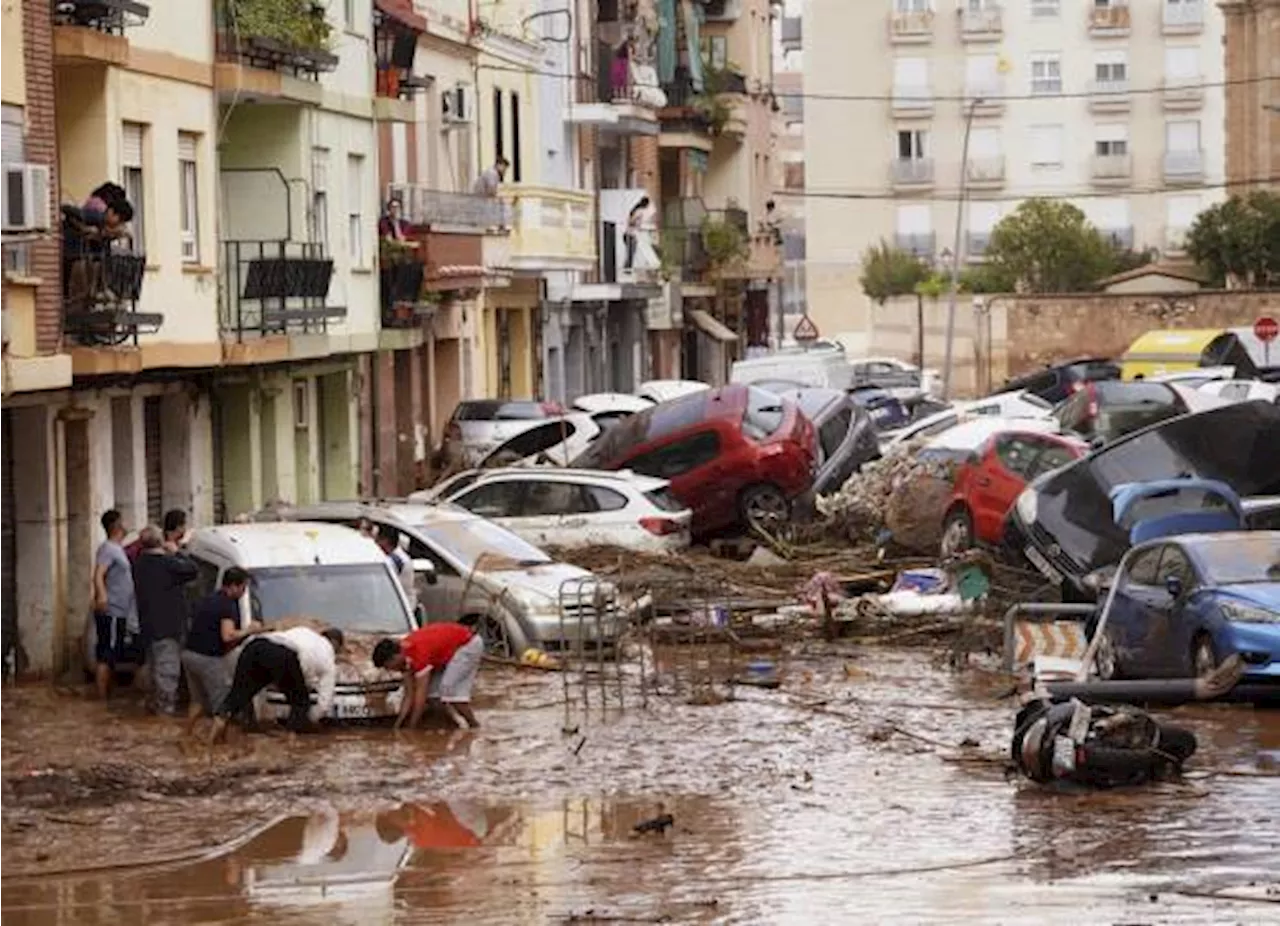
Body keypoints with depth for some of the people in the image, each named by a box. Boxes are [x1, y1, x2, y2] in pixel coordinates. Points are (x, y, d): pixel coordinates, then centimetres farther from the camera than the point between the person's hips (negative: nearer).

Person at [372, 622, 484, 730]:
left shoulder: (418, 653, -32)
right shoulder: (405, 654, -4)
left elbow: (421, 695, -29)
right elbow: (409, 695, 2)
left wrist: (411, 730, -23)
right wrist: (397, 726, -1)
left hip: (469, 644, -10)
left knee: (449, 689, -17)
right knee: (433, 689, 4)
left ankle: (475, 728, -9)